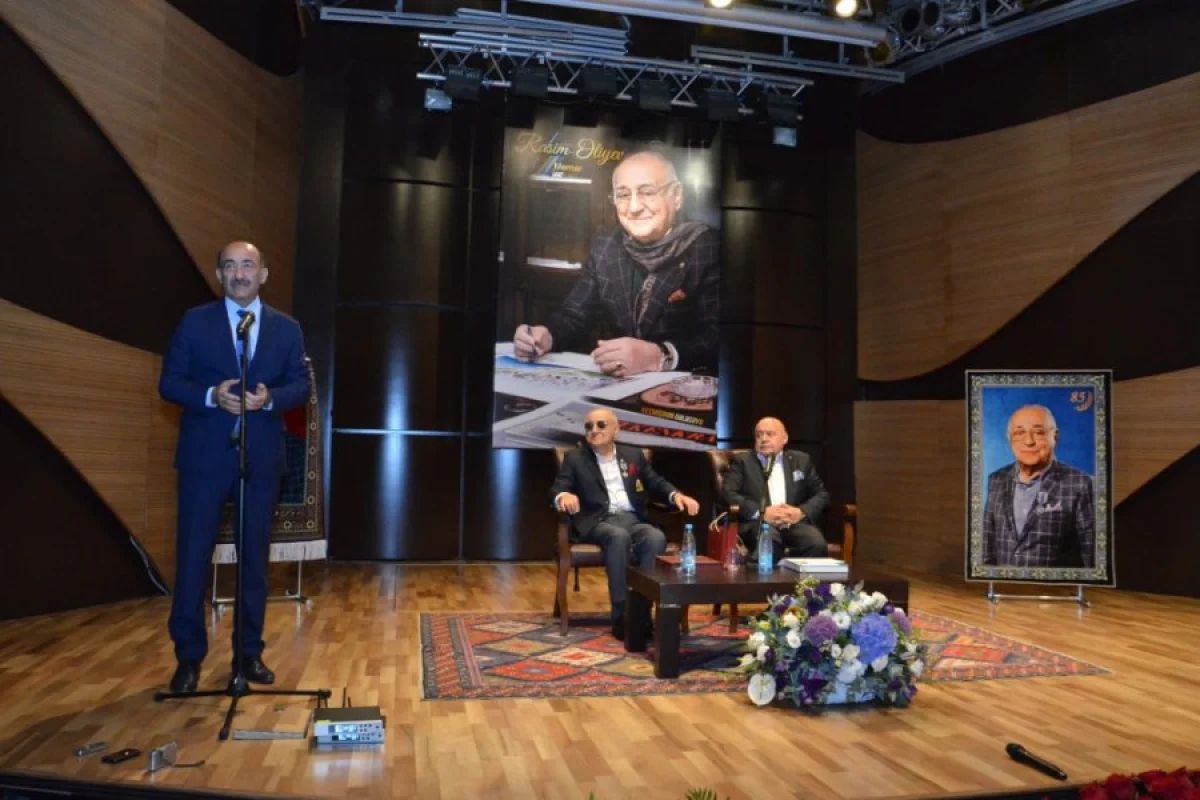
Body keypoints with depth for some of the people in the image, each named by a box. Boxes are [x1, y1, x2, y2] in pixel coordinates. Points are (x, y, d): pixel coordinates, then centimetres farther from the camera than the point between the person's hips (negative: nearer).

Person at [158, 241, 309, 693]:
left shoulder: (286, 328, 8)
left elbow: (301, 386, 4)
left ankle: (250, 652, 22)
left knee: (255, 558, 9)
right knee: (193, 557, 2)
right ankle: (189, 657, 16)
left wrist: (270, 397, -16)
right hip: (205, 457, -1)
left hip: (262, 458, 2)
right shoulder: (195, 322, 4)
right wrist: (211, 395, -18)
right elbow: (169, 383, 0)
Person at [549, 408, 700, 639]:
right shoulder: (575, 458, 12)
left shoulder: (634, 454, 19)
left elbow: (656, 482, 17)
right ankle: (621, 615, -30)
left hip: (632, 519, 3)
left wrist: (676, 495, -4)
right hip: (598, 521, -3)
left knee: (656, 538, -31)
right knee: (619, 537, -37)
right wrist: (564, 496, -25)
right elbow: (556, 489, 0)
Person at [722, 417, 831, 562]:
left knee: (817, 545, -30)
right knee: (768, 542, -37)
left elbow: (821, 494, 16)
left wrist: (802, 512, -6)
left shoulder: (801, 460, 19)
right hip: (759, 523, -2)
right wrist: (762, 513, -14)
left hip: (796, 522, 2)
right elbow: (728, 493, -1)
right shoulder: (742, 461, 12)